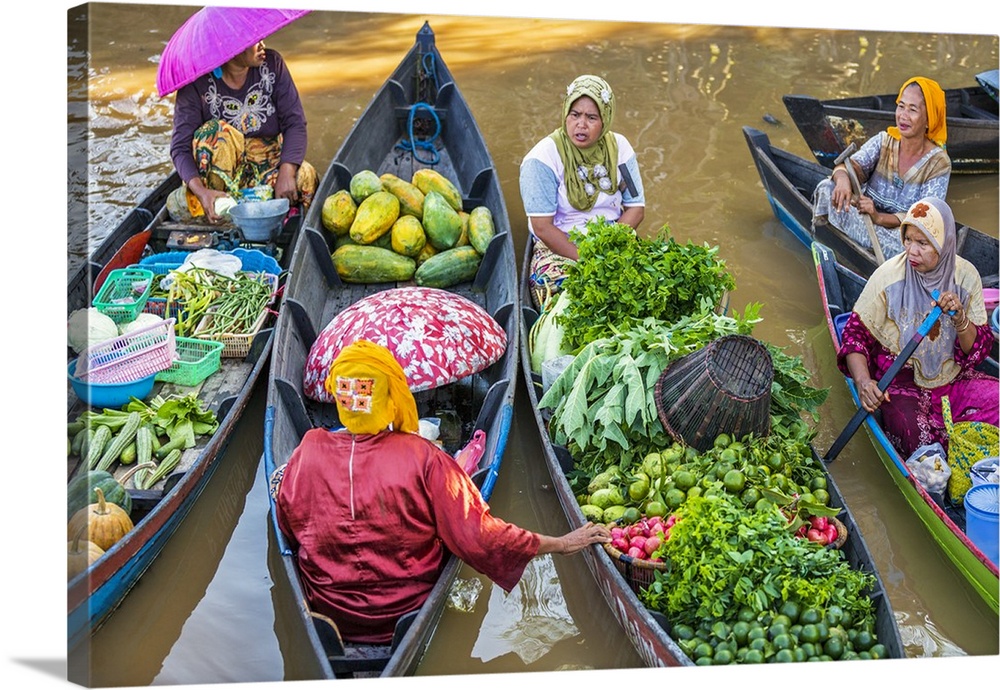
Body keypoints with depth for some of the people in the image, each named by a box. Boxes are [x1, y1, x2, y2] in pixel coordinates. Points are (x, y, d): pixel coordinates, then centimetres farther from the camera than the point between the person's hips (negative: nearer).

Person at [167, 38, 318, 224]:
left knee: (305, 176, -29)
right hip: (223, 166, -2)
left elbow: (295, 123, -10)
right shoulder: (197, 83, -14)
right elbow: (180, 147, -19)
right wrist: (201, 191, -39)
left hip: (268, 162, 2)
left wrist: (286, 172, -28)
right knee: (215, 131, -33)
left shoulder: (272, 63, -6)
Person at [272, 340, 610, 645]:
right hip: (407, 614, -1)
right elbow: (478, 535, -22)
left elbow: (288, 528, -3)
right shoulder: (424, 458, -25)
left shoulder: (309, 452, -19)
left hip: (329, 614, 1)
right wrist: (561, 544, -12)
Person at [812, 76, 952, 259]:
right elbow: (853, 165, -16)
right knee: (827, 188, -22)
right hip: (864, 220, 2)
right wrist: (843, 179, -43)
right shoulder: (884, 140, 1)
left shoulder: (938, 163, -10)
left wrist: (879, 217, -37)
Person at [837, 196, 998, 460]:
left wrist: (960, 319, -21)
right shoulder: (889, 275, -11)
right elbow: (856, 332, -9)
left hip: (952, 377, 4)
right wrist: (862, 381, -26)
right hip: (900, 379, -3)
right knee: (917, 436, -30)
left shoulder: (965, 277, -2)